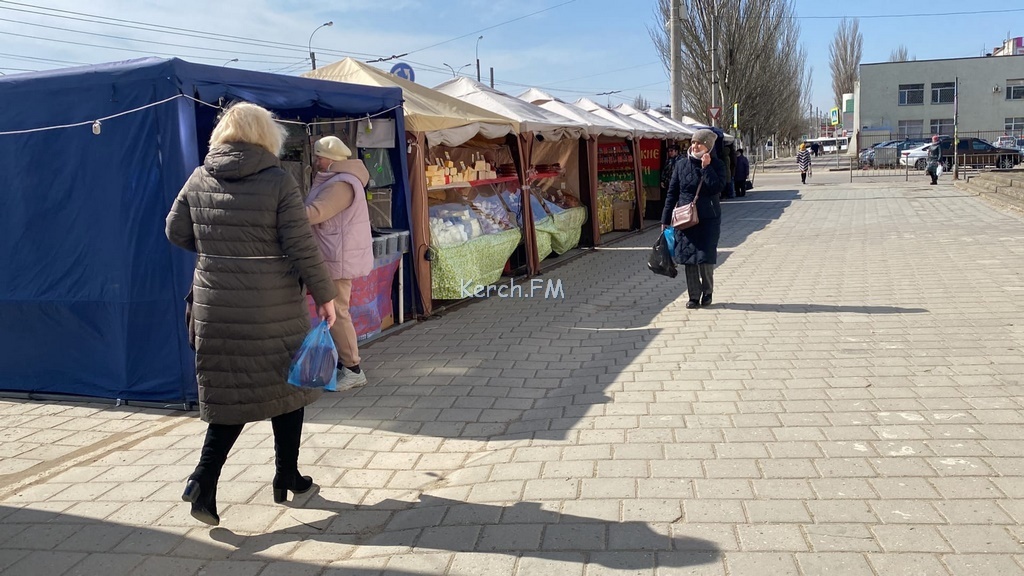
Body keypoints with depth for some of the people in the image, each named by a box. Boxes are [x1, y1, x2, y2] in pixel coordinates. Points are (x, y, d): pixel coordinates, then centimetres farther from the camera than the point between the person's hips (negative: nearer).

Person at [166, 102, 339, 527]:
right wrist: (324, 293, -3)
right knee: (286, 385, 13)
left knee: (232, 392, 13)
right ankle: (287, 477, 24)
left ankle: (204, 479, -1)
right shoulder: (278, 181, -9)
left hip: (215, 304, 4)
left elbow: (176, 232, 11)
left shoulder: (199, 180, 4)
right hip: (274, 307, -3)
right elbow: (301, 246, -11)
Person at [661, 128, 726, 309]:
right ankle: (693, 296, 13)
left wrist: (706, 167, -17)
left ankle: (707, 291, 21)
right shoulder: (681, 165, 5)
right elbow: (672, 192, 7)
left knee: (705, 258, -3)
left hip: (708, 219, -2)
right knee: (688, 258, 3)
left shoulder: (717, 165, -1)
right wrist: (666, 219, 5)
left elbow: (717, 188, -17)